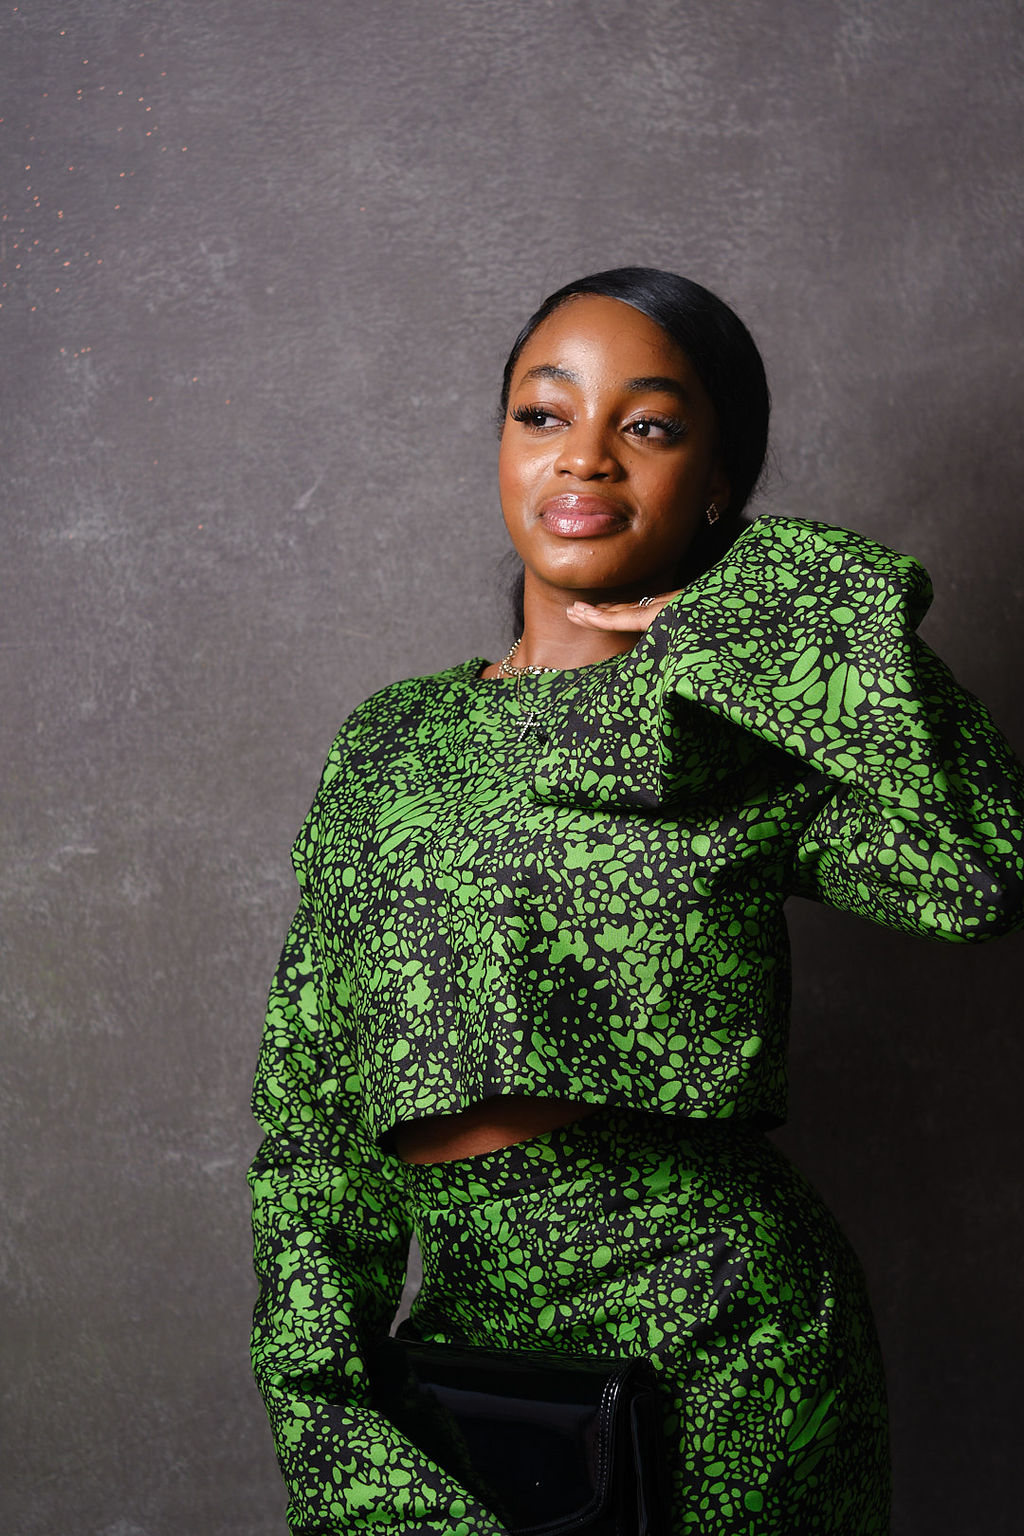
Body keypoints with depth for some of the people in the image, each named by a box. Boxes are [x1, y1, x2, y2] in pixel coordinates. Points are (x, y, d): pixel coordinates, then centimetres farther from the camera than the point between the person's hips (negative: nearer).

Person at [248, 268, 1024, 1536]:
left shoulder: (748, 741, -1)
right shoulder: (394, 735, 9)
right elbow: (309, 1076, 8)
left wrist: (749, 624, -13)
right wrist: (321, 1361, 0)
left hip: (722, 1345, -3)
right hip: (464, 1317, 3)